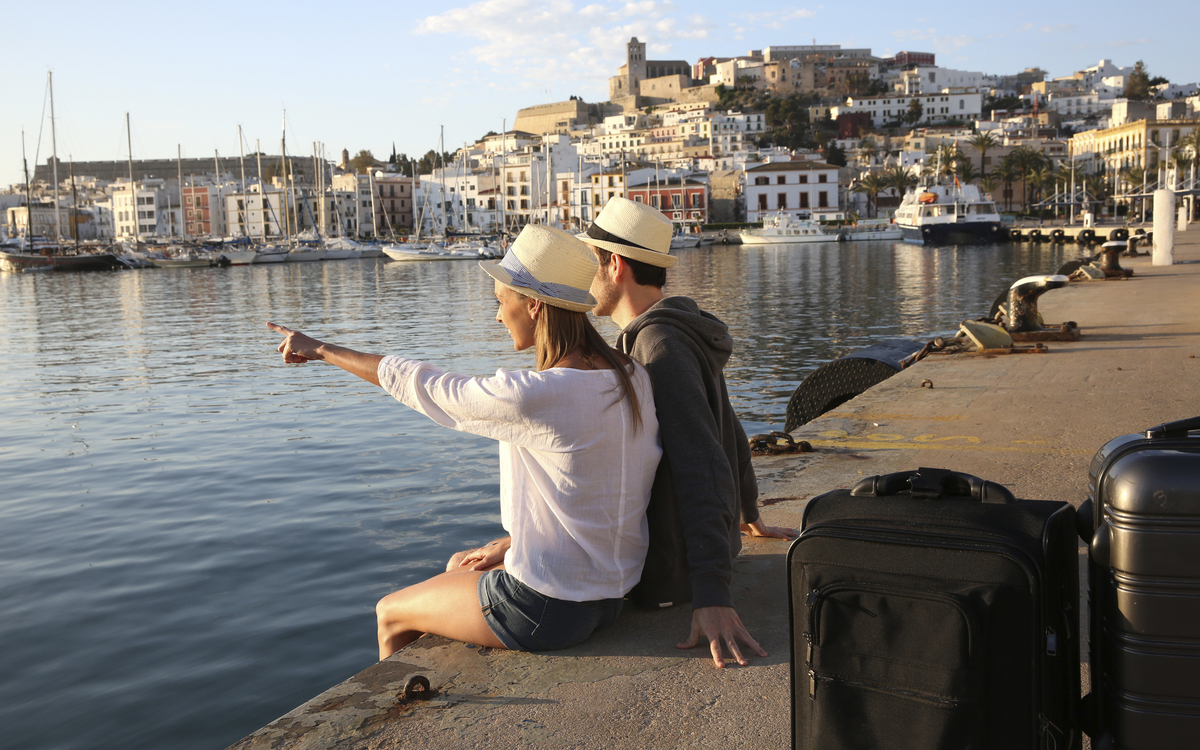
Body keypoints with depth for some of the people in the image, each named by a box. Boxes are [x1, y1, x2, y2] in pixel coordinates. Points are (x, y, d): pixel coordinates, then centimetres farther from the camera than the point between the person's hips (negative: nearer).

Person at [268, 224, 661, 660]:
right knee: (458, 566, 32)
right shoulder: (633, 378, -4)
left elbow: (417, 384, -12)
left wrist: (319, 349, 4)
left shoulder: (532, 398, -26)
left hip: (547, 608, -7)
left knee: (390, 615, 19)